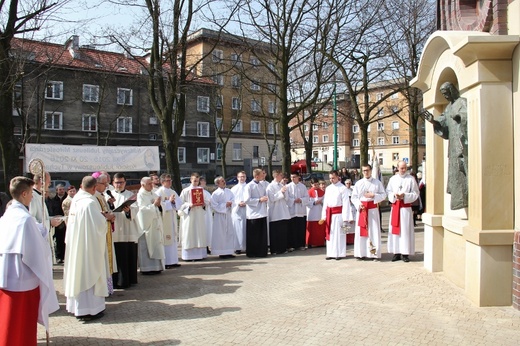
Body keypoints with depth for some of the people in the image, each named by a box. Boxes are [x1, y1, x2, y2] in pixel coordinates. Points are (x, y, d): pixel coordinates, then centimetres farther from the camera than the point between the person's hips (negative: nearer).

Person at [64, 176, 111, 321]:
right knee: (89, 273, 1)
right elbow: (98, 224, -20)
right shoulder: (90, 202, -22)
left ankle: (75, 305, 29)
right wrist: (105, 217, -2)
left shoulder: (76, 200, 3)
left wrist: (101, 216, 13)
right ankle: (89, 309, 8)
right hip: (89, 245, -8)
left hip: (75, 243, 8)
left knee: (77, 271, 16)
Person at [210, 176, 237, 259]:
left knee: (230, 233, 7)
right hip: (219, 215, -6)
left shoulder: (229, 191, 6)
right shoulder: (215, 193, -11)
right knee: (220, 234, -1)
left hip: (228, 214, 6)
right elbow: (214, 205, -13)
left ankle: (228, 252, 16)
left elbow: (233, 199, 11)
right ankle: (221, 252, 7)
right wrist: (225, 205, -14)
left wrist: (230, 203, -10)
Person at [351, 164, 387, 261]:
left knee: (374, 231, -2)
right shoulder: (358, 183, 8)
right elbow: (353, 197, 7)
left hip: (373, 209, -1)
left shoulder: (377, 183, 4)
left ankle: (375, 253, 5)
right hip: (361, 209, 1)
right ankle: (361, 253, 8)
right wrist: (359, 204, -10)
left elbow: (383, 195, 3)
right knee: (361, 231, 1)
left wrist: (373, 196, -12)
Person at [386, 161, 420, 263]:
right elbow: (388, 192, 10)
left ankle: (405, 253, 4)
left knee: (406, 230, -2)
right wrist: (394, 195, -10)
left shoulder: (411, 179, -1)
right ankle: (396, 253, 11)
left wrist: (404, 195, -14)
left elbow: (416, 193, -1)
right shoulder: (393, 179, 9)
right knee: (395, 229, 3)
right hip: (395, 207, 3)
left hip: (406, 207, -3)